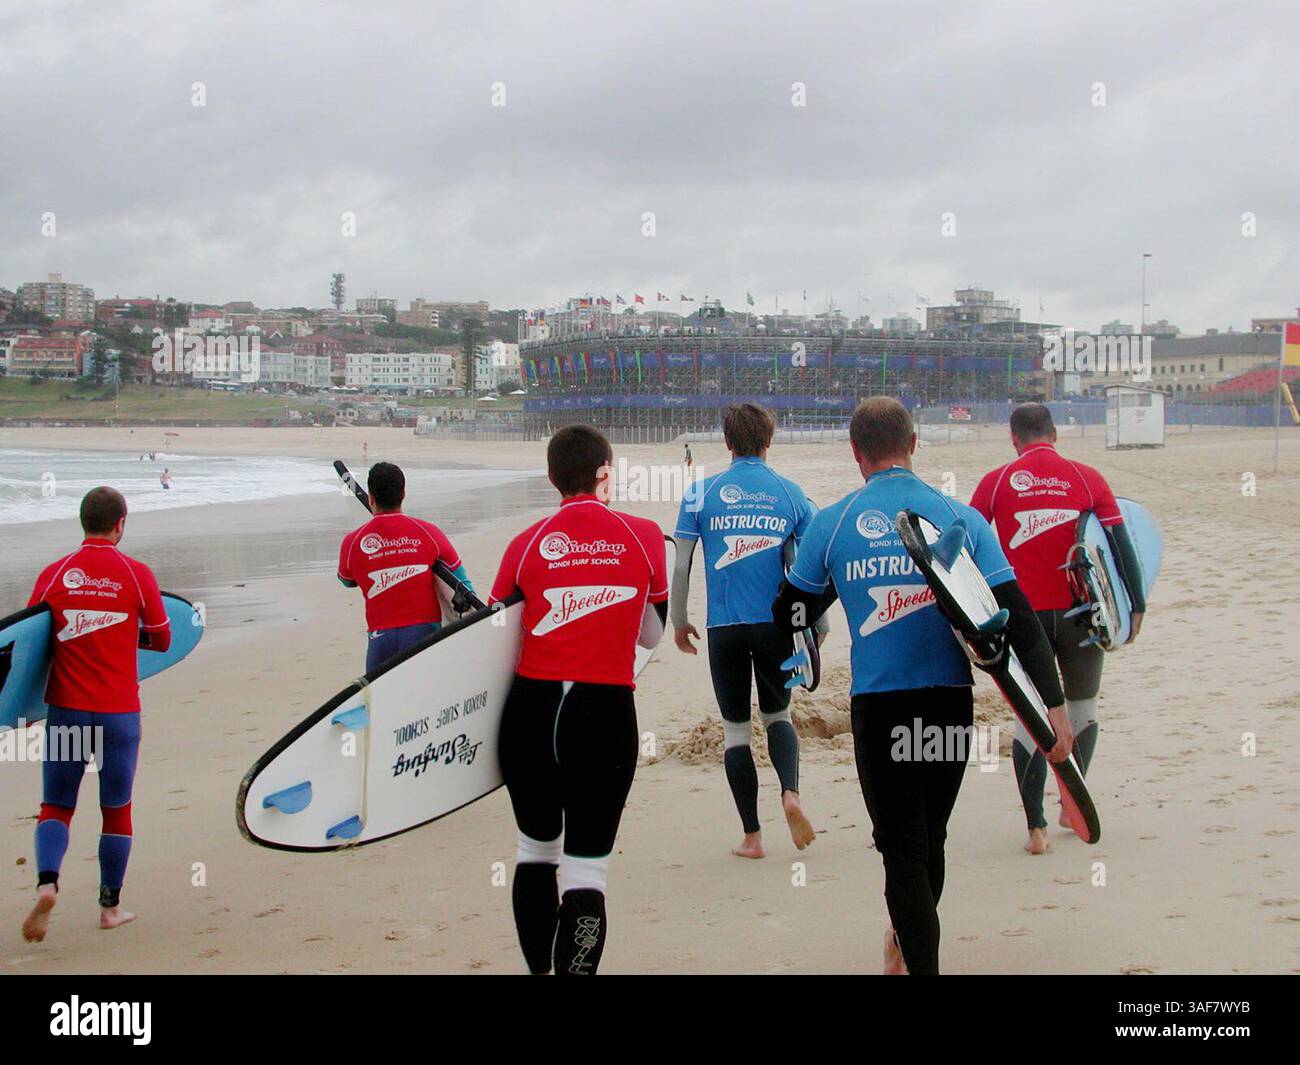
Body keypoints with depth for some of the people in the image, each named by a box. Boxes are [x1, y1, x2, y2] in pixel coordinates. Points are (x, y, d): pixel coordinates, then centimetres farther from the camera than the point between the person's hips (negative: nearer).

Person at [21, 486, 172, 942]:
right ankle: (111, 906, 18)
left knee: (56, 806, 9)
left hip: (66, 709, 1)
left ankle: (47, 883, -15)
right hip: (120, 711, -1)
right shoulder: (137, 574, -5)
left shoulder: (54, 575, -3)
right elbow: (161, 640, 4)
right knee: (116, 810, 12)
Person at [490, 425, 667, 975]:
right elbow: (652, 634, 11)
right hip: (606, 713, -2)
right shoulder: (644, 535, 1)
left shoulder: (528, 543, 0)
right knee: (587, 865, 1)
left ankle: (539, 968, 28)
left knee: (536, 849, 20)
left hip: (532, 710, 2)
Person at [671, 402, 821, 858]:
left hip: (724, 628, -1)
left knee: (735, 727, 9)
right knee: (777, 715, 20)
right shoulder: (792, 494, 2)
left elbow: (680, 565, -1)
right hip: (777, 625, 1)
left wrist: (678, 622, 11)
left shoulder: (701, 493, -1)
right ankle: (790, 792, -7)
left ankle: (751, 836, 9)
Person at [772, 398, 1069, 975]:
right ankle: (905, 944, 42)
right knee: (931, 836, 21)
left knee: (902, 847, 4)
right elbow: (1019, 618, -7)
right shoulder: (962, 518, -2)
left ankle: (922, 960, -4)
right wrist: (1054, 704, -8)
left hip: (879, 709, -2)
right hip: (951, 704, 3)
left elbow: (788, 617, 7)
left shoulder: (831, 523, -4)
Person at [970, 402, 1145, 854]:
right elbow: (1121, 543, -3)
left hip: (1024, 613, 0)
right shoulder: (1086, 478, 1)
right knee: (1082, 707, 20)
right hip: (1080, 611, 0)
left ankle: (1036, 827, -3)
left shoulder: (996, 482, 1)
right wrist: (1137, 605, 1)